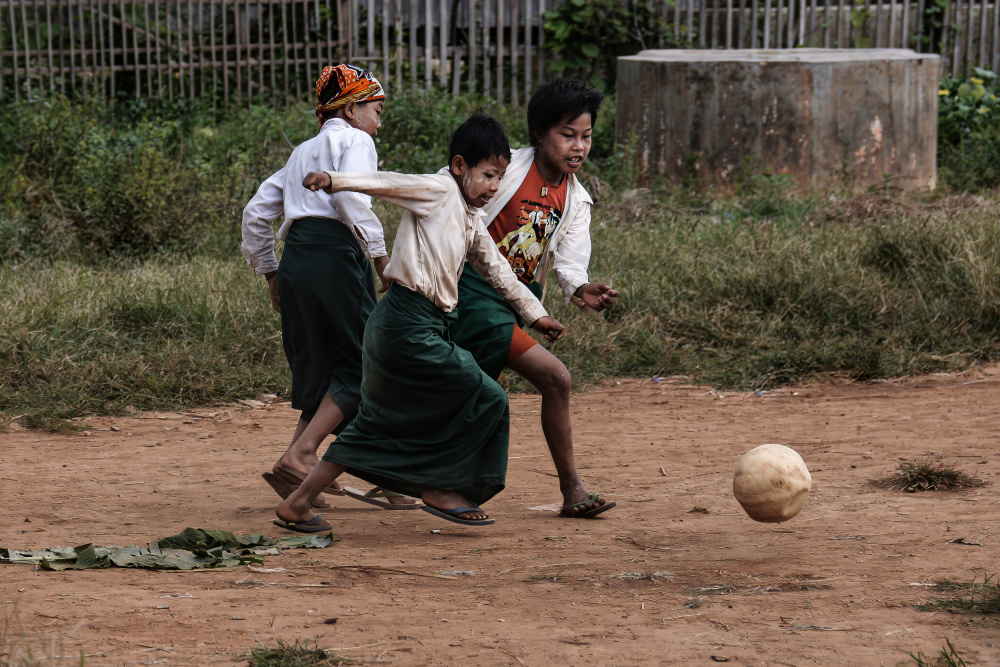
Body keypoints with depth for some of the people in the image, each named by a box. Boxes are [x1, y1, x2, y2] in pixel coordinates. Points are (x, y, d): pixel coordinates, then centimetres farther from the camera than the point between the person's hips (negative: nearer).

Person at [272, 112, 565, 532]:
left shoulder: (472, 222, 20)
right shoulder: (439, 191, -6)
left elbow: (497, 271, 32)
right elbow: (390, 184, -20)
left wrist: (535, 313, 37)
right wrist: (335, 181, -35)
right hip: (409, 324, -10)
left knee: (380, 424, 14)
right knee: (485, 399, -4)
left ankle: (297, 505, 14)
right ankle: (439, 490, 8)